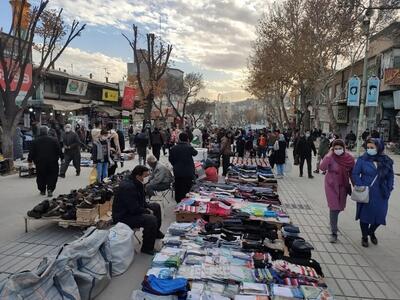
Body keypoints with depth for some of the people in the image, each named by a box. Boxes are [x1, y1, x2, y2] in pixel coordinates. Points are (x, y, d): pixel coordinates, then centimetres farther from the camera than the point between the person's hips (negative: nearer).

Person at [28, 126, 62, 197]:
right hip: (52, 162, -1)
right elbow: (59, 150, 1)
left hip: (40, 163, 1)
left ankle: (42, 190, 21)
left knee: (41, 177, 15)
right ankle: (50, 189, -8)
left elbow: (32, 152, 4)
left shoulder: (35, 141, 2)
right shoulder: (54, 140, -2)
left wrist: (30, 161, 14)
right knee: (52, 176, 6)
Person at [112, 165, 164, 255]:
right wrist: (148, 212, -16)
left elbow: (141, 200, 15)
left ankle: (155, 232, 35)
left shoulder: (137, 183, 2)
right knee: (151, 219, -28)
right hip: (123, 217, -11)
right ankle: (147, 248, -11)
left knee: (156, 206, 17)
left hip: (132, 210, 11)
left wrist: (147, 208, -2)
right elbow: (135, 209, -30)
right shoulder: (128, 187, -30)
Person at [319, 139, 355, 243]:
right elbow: (322, 168, -31)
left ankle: (333, 223, 48)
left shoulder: (349, 158, -8)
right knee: (334, 208, -7)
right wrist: (328, 155, -32)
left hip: (343, 186, 4)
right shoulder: (330, 157, -17)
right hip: (331, 185, -4)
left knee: (339, 207, 18)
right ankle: (334, 233, 3)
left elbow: (352, 173, 3)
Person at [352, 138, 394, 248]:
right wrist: (360, 187, -13)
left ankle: (371, 232, 41)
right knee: (365, 215, 8)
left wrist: (388, 190, 2)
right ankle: (364, 237, 30)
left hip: (381, 195, 3)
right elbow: (355, 174, -5)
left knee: (380, 216, 10)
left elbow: (390, 177, 10)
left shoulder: (387, 161, 0)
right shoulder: (362, 159, -8)